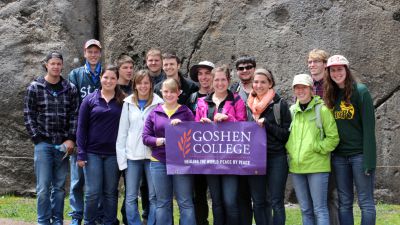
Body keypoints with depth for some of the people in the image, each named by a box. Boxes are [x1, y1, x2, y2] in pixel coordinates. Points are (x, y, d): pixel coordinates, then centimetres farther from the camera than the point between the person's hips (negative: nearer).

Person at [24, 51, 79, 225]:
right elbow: (28, 116, 1)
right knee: (43, 187, -3)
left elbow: (75, 115, 5)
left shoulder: (70, 89, 6)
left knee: (59, 186, 8)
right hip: (43, 144, -2)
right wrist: (38, 138, -5)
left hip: (63, 144, 2)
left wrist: (71, 139, -4)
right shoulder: (34, 88, 2)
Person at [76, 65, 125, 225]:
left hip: (114, 154, 1)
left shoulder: (123, 101, 3)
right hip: (93, 153, -1)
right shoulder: (90, 100, 2)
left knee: (111, 192, 8)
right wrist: (81, 153, -5)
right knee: (92, 192, 0)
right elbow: (81, 127, 1)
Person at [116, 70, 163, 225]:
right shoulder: (128, 103, 7)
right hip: (132, 156, 2)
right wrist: (121, 157, 2)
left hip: (153, 154, -2)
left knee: (154, 197, 2)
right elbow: (122, 131, 7)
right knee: (130, 198, 4)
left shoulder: (159, 103, 1)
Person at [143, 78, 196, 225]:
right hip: (159, 162, 2)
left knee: (185, 202, 0)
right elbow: (145, 137, 4)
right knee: (163, 203, 9)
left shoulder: (186, 112, 4)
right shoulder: (154, 113, 8)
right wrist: (163, 141, -11)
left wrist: (182, 125, -17)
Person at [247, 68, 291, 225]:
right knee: (258, 203, 7)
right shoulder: (248, 105, 10)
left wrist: (266, 124, -13)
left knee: (276, 202, -3)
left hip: (276, 158, -4)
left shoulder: (280, 104, 0)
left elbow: (287, 133, -4)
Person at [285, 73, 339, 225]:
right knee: (305, 210, 12)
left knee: (320, 209, -4)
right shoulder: (292, 110, 11)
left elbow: (333, 137, -6)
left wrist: (317, 148, -11)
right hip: (296, 167, 5)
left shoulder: (322, 109, -4)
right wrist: (290, 150, 6)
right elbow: (286, 135, 22)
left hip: (317, 166, -5)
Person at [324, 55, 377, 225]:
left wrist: (369, 159, -17)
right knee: (344, 203, 8)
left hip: (359, 154, -5)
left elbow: (369, 126, -12)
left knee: (365, 201, -1)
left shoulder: (360, 91, -7)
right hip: (339, 156, 5)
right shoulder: (331, 95, 9)